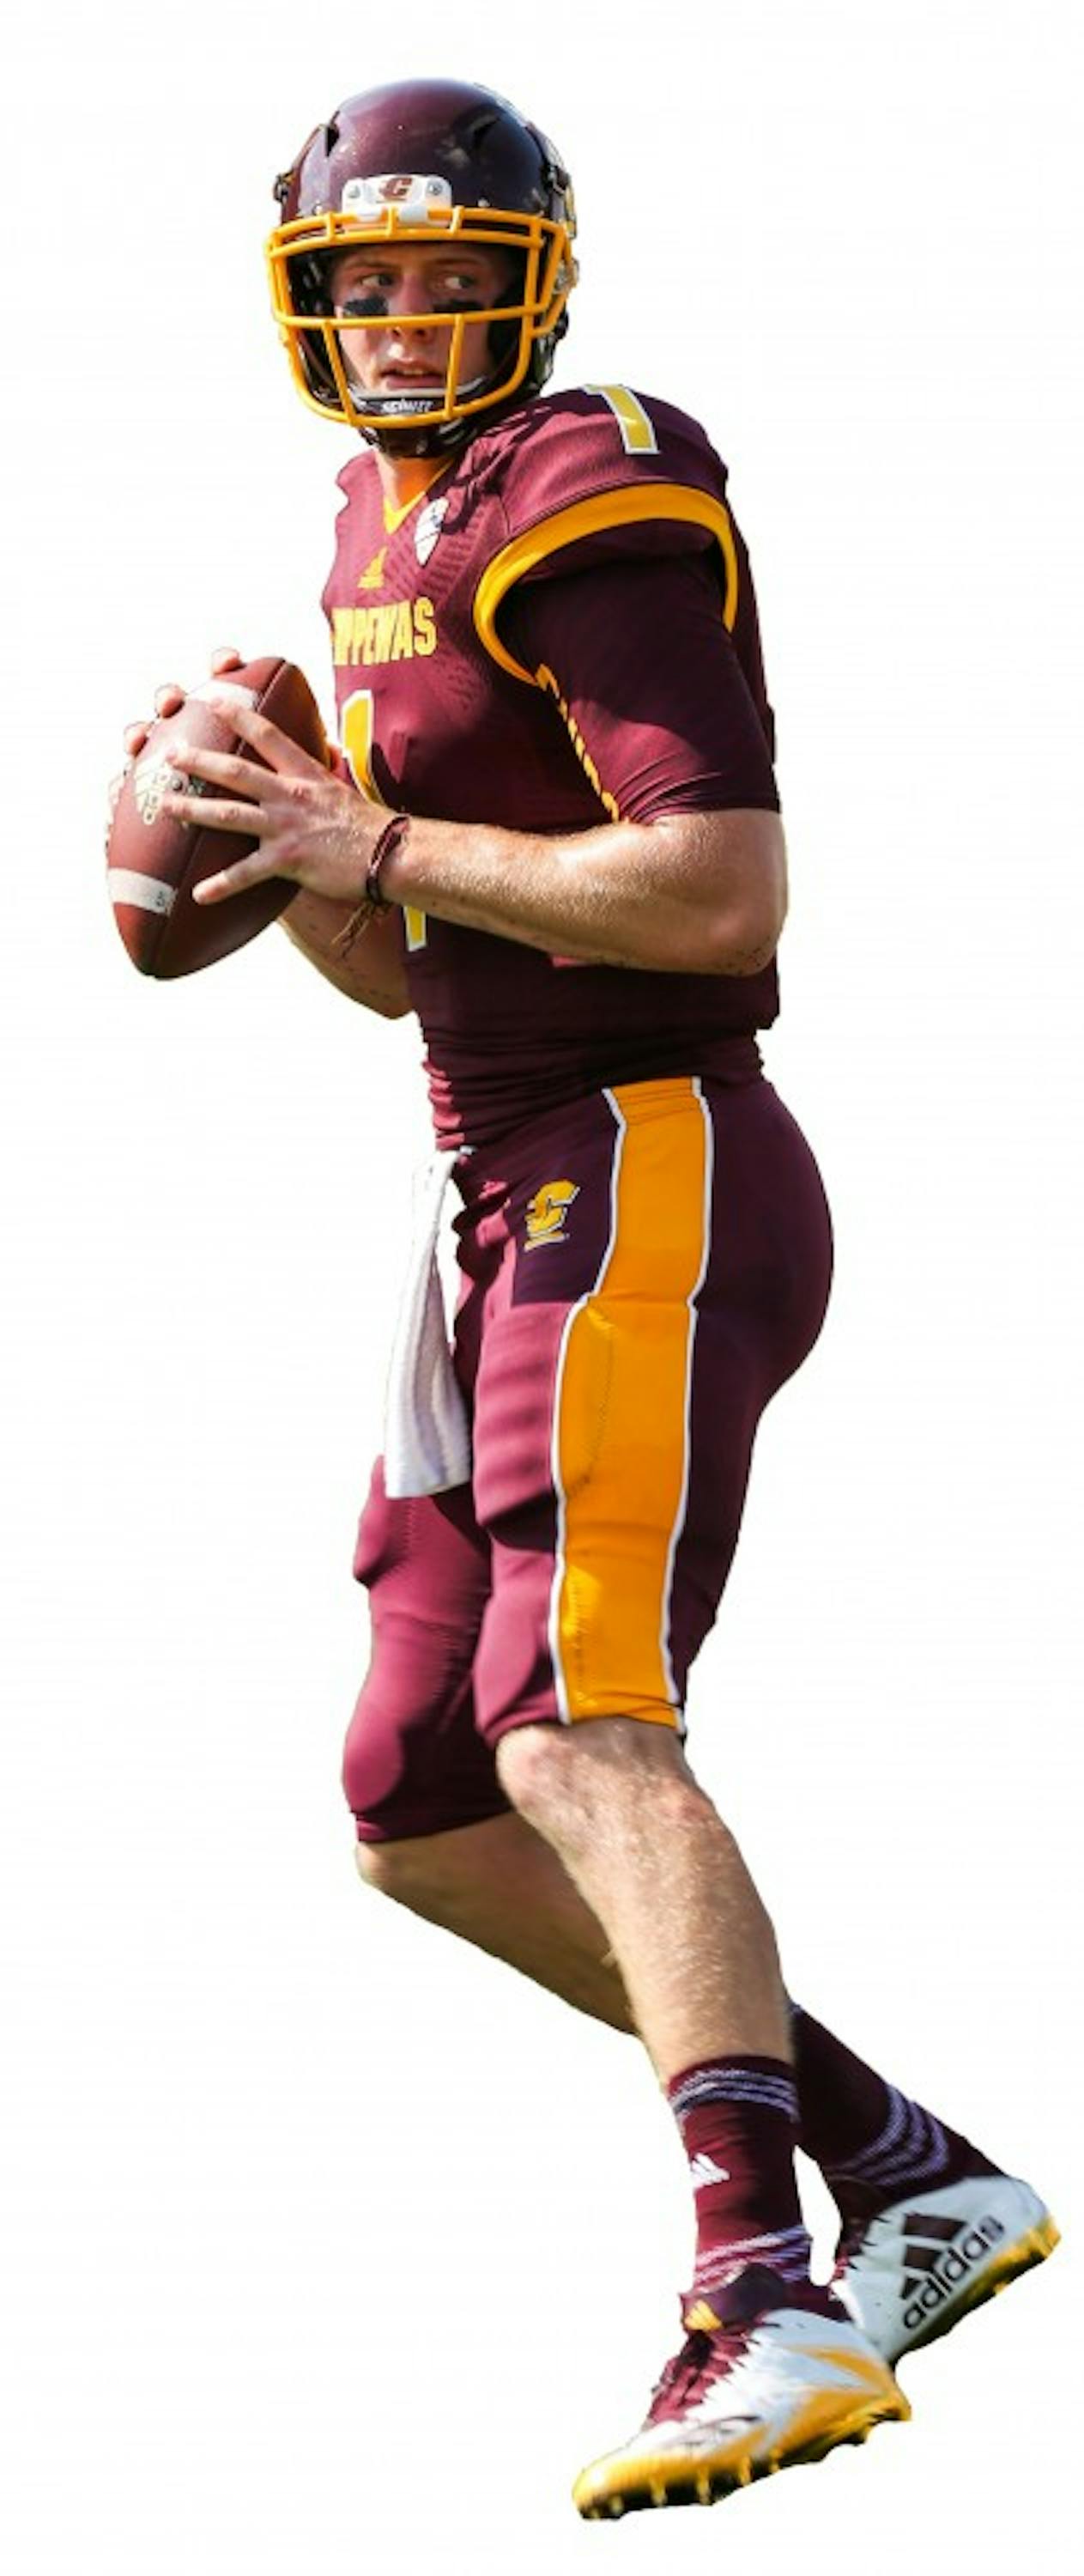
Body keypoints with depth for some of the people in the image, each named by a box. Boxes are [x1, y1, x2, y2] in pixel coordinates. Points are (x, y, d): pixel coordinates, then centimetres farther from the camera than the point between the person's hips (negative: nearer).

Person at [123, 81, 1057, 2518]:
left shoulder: (585, 498, -11)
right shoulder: (391, 528, 18)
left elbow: (726, 890, -21)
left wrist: (379, 849, -16)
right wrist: (274, 841, 4)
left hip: (648, 1172, -10)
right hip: (511, 1200, 10)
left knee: (576, 1732, -26)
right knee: (422, 1814, 11)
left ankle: (766, 2297, -39)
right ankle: (909, 2170, 16)